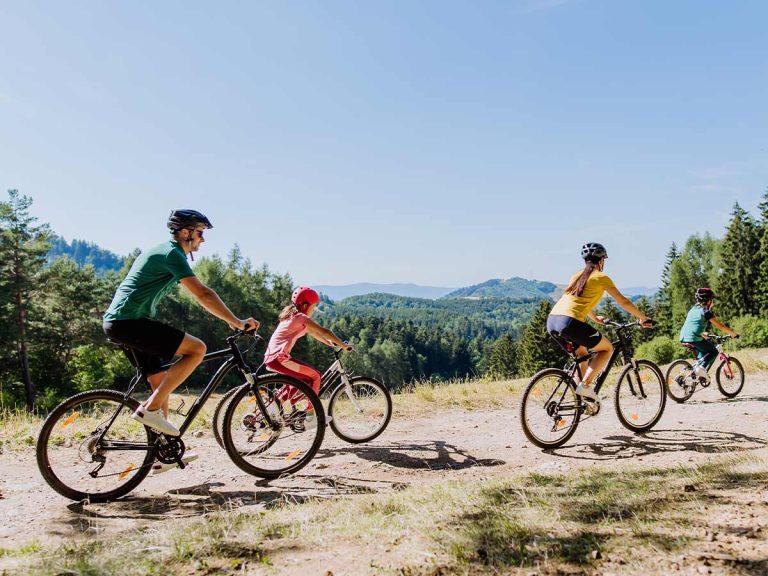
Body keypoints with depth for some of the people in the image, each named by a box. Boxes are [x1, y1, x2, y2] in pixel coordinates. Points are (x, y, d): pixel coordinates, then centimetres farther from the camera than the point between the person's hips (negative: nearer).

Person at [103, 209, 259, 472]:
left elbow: (199, 295, 24)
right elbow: (203, 295, -19)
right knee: (197, 348, -16)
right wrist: (237, 322, -16)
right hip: (129, 321, -10)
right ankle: (150, 408, -12)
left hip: (117, 322, 10)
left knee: (161, 382, 13)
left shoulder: (164, 251, 21)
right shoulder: (172, 253, -12)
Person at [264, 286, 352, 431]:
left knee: (300, 380, 25)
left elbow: (313, 333, 29)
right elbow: (324, 332, -8)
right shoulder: (302, 317, -6)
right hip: (280, 358, -9)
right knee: (315, 376, -1)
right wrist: (343, 345, -1)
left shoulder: (290, 316, 22)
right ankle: (310, 413, 4)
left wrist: (331, 343, 29)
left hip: (270, 358, 9)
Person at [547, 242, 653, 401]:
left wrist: (595, 318, 54)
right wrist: (643, 318, 27)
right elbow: (624, 302, 13)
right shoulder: (601, 277, 7)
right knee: (607, 348, 14)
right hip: (570, 322, -7)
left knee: (582, 353, 31)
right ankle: (584, 385, 0)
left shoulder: (577, 276, 26)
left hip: (551, 321, 7)